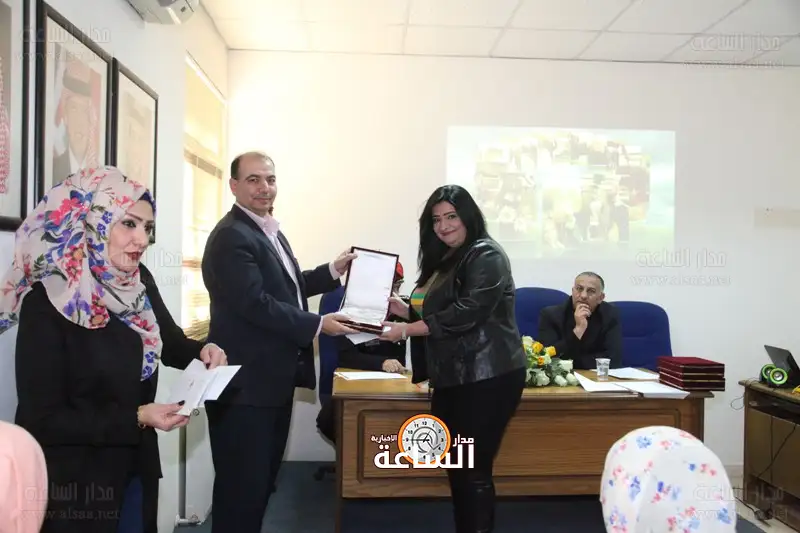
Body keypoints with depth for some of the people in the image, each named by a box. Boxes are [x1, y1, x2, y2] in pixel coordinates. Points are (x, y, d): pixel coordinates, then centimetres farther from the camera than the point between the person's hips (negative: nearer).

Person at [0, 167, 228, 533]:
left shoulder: (139, 281, -4)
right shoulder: (46, 302, -22)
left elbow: (169, 342, 11)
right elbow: (43, 420, -20)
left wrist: (202, 351, -12)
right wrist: (136, 418, -27)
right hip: (74, 480, -6)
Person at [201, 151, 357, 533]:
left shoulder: (270, 231, 14)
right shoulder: (232, 236, -18)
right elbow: (256, 303, -25)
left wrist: (333, 271, 12)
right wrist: (318, 325, -20)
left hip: (273, 378, 10)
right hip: (246, 382, -10)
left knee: (264, 478, 22)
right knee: (243, 483, 2)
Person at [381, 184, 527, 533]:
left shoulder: (486, 256, -11)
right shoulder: (443, 260, 16)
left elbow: (464, 314, -21)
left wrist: (407, 330, -18)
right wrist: (405, 310, 6)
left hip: (486, 378, -9)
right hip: (452, 378, 9)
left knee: (474, 470, -3)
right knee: (456, 467, 14)